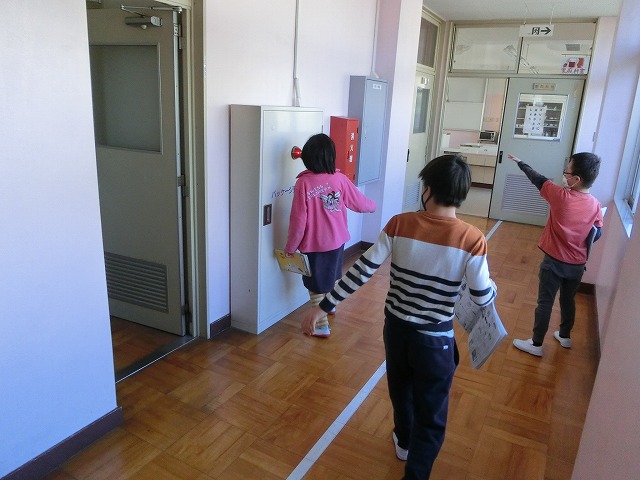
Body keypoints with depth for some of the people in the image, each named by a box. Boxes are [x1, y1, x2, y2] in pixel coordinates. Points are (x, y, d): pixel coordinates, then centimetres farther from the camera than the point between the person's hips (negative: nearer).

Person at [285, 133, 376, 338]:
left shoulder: (303, 182, -17)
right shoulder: (340, 179, -8)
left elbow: (298, 219, -16)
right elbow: (361, 203, 3)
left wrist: (290, 247, -4)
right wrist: (373, 205, 26)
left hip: (313, 243, -4)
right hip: (337, 239, 4)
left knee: (316, 284, 10)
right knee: (331, 276, 28)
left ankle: (322, 325, 19)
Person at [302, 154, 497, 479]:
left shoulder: (400, 224, -14)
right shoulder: (471, 239, -18)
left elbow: (361, 271, -14)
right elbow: (482, 298, -11)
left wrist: (322, 307, -7)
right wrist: (493, 286, 14)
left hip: (396, 327, 4)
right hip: (435, 338, -3)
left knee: (400, 389, 30)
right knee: (431, 415, 16)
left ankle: (404, 442, 57)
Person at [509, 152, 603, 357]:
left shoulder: (560, 196, -20)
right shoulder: (595, 205, -8)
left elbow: (539, 180, -5)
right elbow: (597, 234, 3)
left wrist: (520, 163, 9)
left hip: (554, 262, -5)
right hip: (577, 265, 5)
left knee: (545, 303, 6)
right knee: (568, 300, 23)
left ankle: (536, 344, 16)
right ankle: (565, 336, 42)